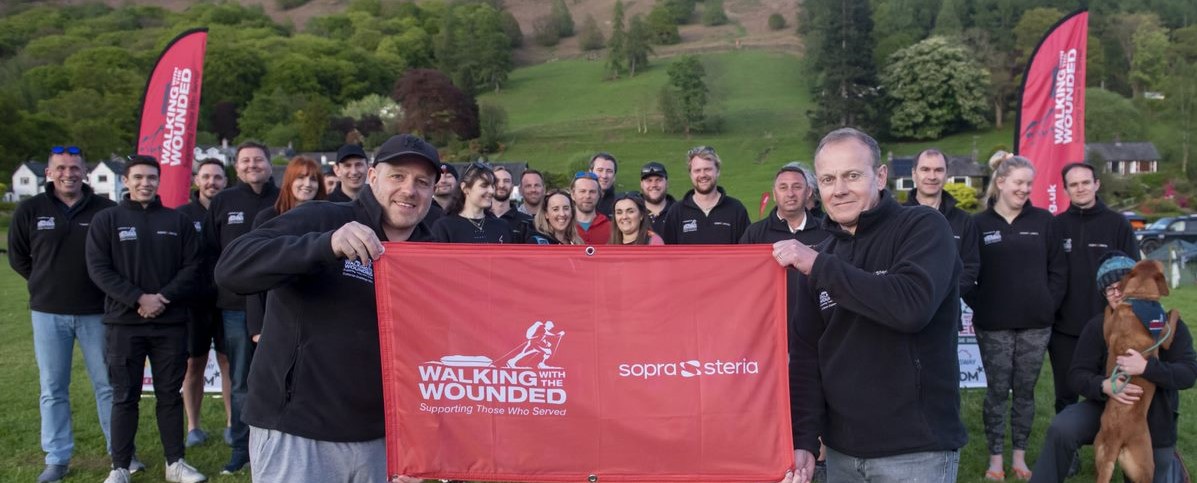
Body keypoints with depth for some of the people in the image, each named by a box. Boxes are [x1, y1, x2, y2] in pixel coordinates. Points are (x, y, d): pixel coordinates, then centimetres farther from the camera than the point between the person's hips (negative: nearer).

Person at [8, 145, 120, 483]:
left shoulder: (107, 210, -5)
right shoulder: (30, 210, 0)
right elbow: (17, 258, 12)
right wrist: (47, 284, 10)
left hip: (96, 312, -1)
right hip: (48, 313, 2)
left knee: (108, 385, 6)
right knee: (53, 390, 9)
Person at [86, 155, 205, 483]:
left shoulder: (179, 221, 7)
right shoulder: (106, 220, 3)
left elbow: (192, 268, 2)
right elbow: (98, 269, -5)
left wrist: (164, 298, -13)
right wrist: (139, 298, -16)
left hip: (171, 323, 1)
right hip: (124, 323, -1)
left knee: (170, 395, 8)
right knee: (125, 397, 5)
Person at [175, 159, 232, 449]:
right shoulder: (182, 216, 2)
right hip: (194, 303, 1)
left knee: (229, 362, 4)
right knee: (194, 364, 9)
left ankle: (232, 422, 15)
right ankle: (193, 426, 21)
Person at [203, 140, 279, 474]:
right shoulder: (223, 202, 7)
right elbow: (209, 251, 10)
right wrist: (222, 285, 1)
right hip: (235, 306, 2)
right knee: (240, 381, 9)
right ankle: (241, 446, 19)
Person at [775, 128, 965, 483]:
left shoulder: (924, 228, -9)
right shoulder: (822, 257, 8)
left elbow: (913, 306, -27)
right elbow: (806, 354, 3)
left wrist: (819, 266, -21)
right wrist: (804, 439, -8)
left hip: (916, 449, -5)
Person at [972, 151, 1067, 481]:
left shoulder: (1043, 221, 4)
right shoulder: (980, 224, -1)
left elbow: (1058, 271, 7)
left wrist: (1048, 306, -1)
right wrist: (978, 309, -6)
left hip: (1035, 324, 2)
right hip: (993, 326, -2)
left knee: (1025, 391, 10)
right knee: (997, 392, 5)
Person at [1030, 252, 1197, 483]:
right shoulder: (1097, 326, -7)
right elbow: (1077, 374, -10)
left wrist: (1146, 367, -35)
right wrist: (1104, 386, -32)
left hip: (1154, 417, 0)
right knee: (1061, 429, -27)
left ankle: (1170, 462, 47)